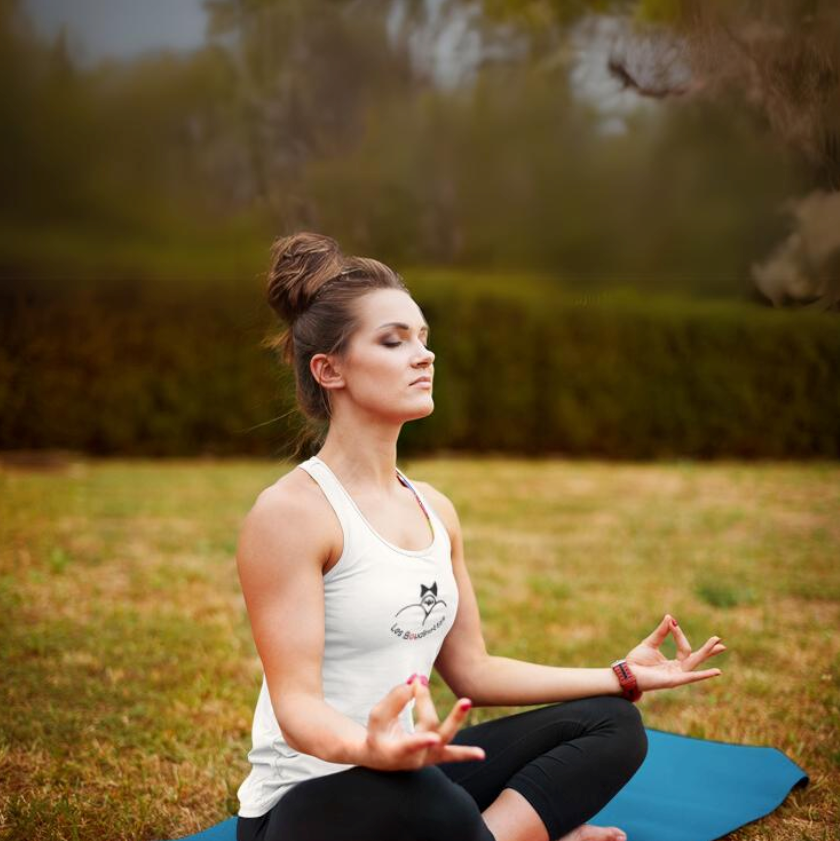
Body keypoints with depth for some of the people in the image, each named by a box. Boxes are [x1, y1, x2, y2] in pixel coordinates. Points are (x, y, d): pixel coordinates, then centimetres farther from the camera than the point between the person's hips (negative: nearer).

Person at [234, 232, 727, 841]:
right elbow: (297, 702, -21)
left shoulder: (436, 510, 9)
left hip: (416, 776, 8)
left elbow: (471, 671, 13)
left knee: (613, 723, 4)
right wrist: (371, 748, -44)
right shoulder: (290, 512, -16)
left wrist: (622, 676, 11)